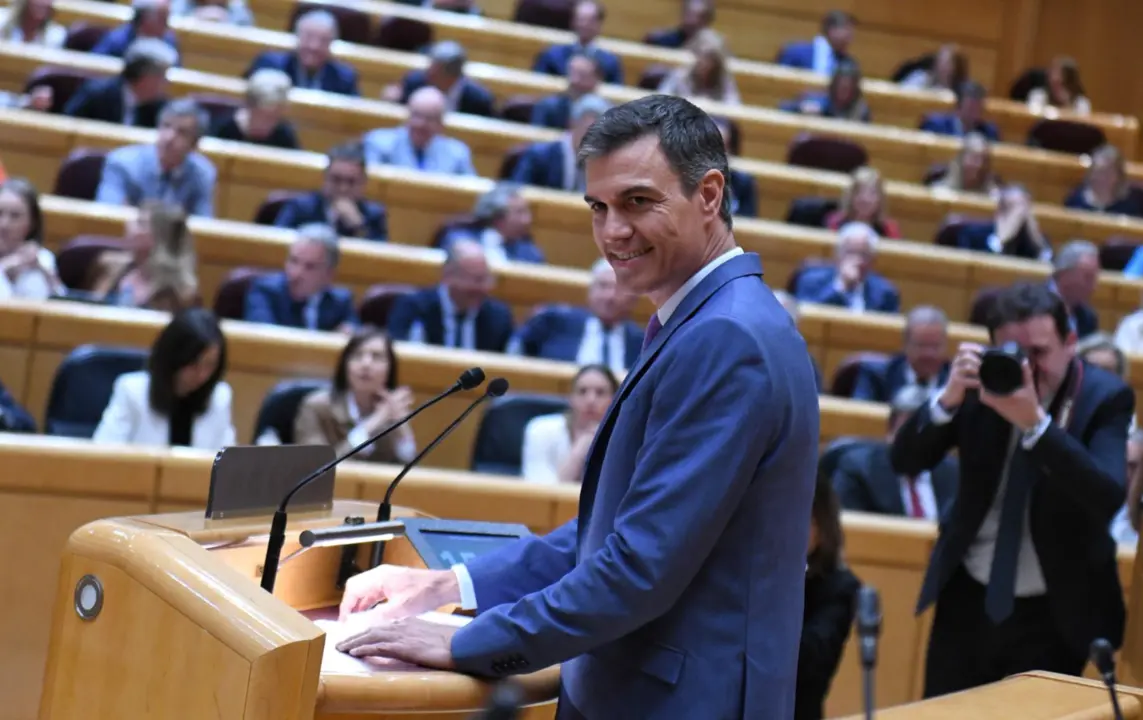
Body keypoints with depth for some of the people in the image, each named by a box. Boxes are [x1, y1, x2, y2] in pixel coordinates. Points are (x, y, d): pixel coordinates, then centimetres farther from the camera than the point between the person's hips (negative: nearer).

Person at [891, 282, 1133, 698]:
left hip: (1053, 616, -2)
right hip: (969, 600, 3)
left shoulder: (1105, 398, -12)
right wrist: (950, 398, -25)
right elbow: (905, 461, -7)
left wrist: (1034, 422, -35)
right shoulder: (982, 382, -5)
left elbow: (1109, 497, -26)